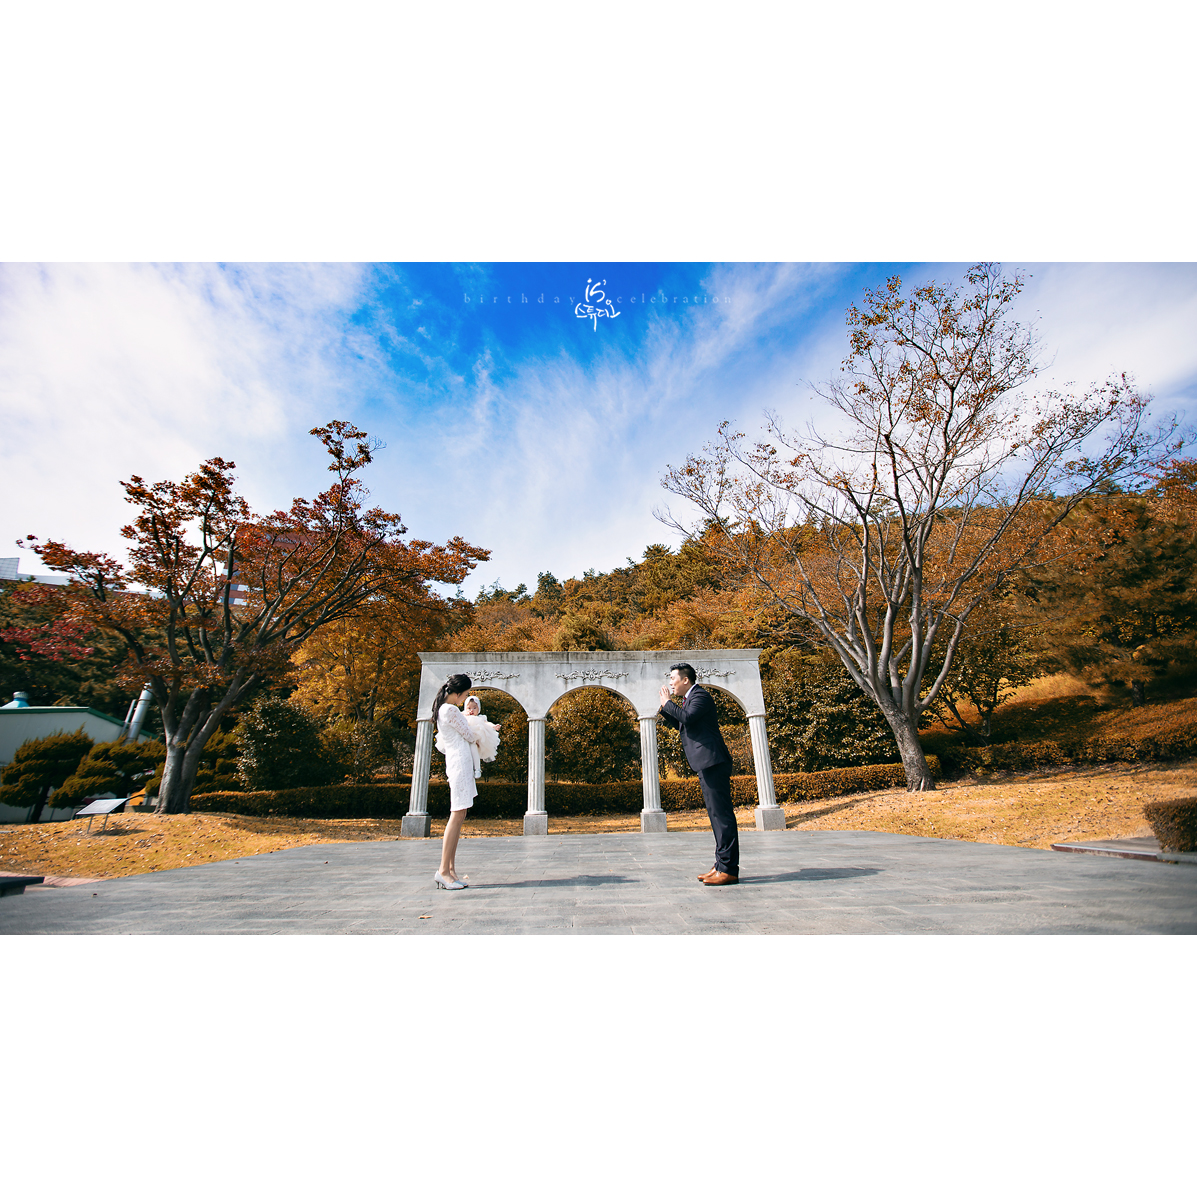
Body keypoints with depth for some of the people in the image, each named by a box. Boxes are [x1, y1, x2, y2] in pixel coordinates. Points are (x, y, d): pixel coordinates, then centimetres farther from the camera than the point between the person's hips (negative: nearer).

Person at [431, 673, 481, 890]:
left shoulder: (442, 709, 18)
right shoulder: (451, 710, -14)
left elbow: (441, 745, 23)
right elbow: (469, 735, -7)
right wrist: (477, 737, 15)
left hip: (457, 762, 11)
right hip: (460, 761, -11)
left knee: (458, 815, 9)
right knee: (457, 814, -10)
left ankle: (451, 869, 11)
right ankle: (443, 870, -6)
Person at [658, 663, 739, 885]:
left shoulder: (700, 696, -9)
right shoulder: (690, 698, 21)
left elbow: (687, 717, -27)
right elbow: (683, 725, 25)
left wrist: (667, 703, -13)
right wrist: (665, 711, 15)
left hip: (713, 762, -11)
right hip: (707, 764, 11)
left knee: (722, 814, -8)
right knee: (716, 814, 13)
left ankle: (729, 869, -5)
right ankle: (721, 865, 20)